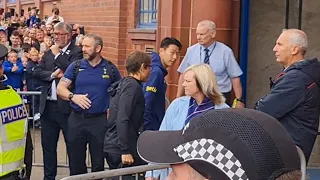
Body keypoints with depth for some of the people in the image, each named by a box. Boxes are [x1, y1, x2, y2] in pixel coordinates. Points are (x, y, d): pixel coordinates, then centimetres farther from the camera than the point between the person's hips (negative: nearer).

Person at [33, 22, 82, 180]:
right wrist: (52, 74, -13)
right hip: (47, 106, 6)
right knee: (48, 145, 15)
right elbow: (36, 72, 3)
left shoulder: (77, 52, -5)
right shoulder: (49, 52, 13)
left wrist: (57, 55, -13)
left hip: (67, 107, -6)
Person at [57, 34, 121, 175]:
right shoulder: (75, 66, 2)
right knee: (76, 162, 10)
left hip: (100, 120, -1)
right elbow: (60, 88, -2)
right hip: (77, 119, 1)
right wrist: (73, 96, -21)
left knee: (98, 163, 8)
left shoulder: (110, 68, 2)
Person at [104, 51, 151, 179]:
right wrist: (125, 151, -23)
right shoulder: (132, 86, -14)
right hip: (121, 149, -9)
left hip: (113, 146, 9)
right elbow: (122, 120, -22)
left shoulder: (123, 84, 14)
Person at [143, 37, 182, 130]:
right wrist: (149, 129, -21)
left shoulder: (159, 71, 9)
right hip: (150, 128, -9)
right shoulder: (156, 71, -18)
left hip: (155, 126, 9)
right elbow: (146, 104, -23)